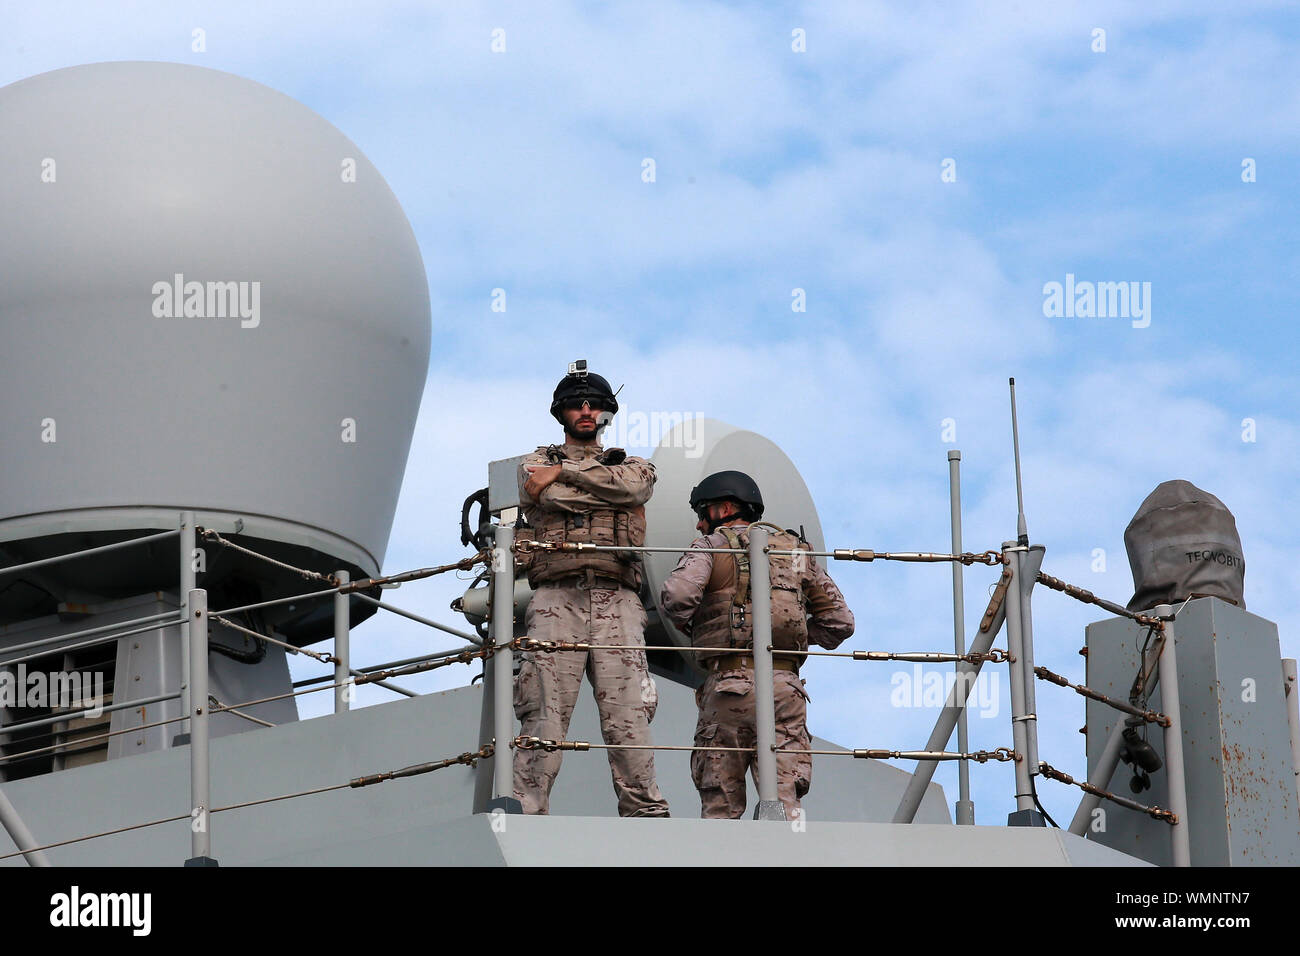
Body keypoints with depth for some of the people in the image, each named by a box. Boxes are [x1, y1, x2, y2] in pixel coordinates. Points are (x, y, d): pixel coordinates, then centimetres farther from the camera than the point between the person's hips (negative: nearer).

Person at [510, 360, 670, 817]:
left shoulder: (631, 465, 25)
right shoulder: (536, 464, 23)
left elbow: (633, 485, -1)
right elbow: (547, 498, -1)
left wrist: (563, 474, 0)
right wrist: (610, 493, 3)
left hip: (617, 600, 1)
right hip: (556, 596, -1)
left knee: (627, 713, -10)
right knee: (544, 712, -11)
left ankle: (645, 813, -13)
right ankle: (525, 812, -14)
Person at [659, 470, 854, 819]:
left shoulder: (711, 547, 6)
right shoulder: (796, 550, 18)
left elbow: (677, 596, -14)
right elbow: (840, 623, 16)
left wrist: (687, 626, 7)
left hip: (726, 687, -2)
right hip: (784, 687, 2)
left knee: (719, 806, 7)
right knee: (784, 802, -5)